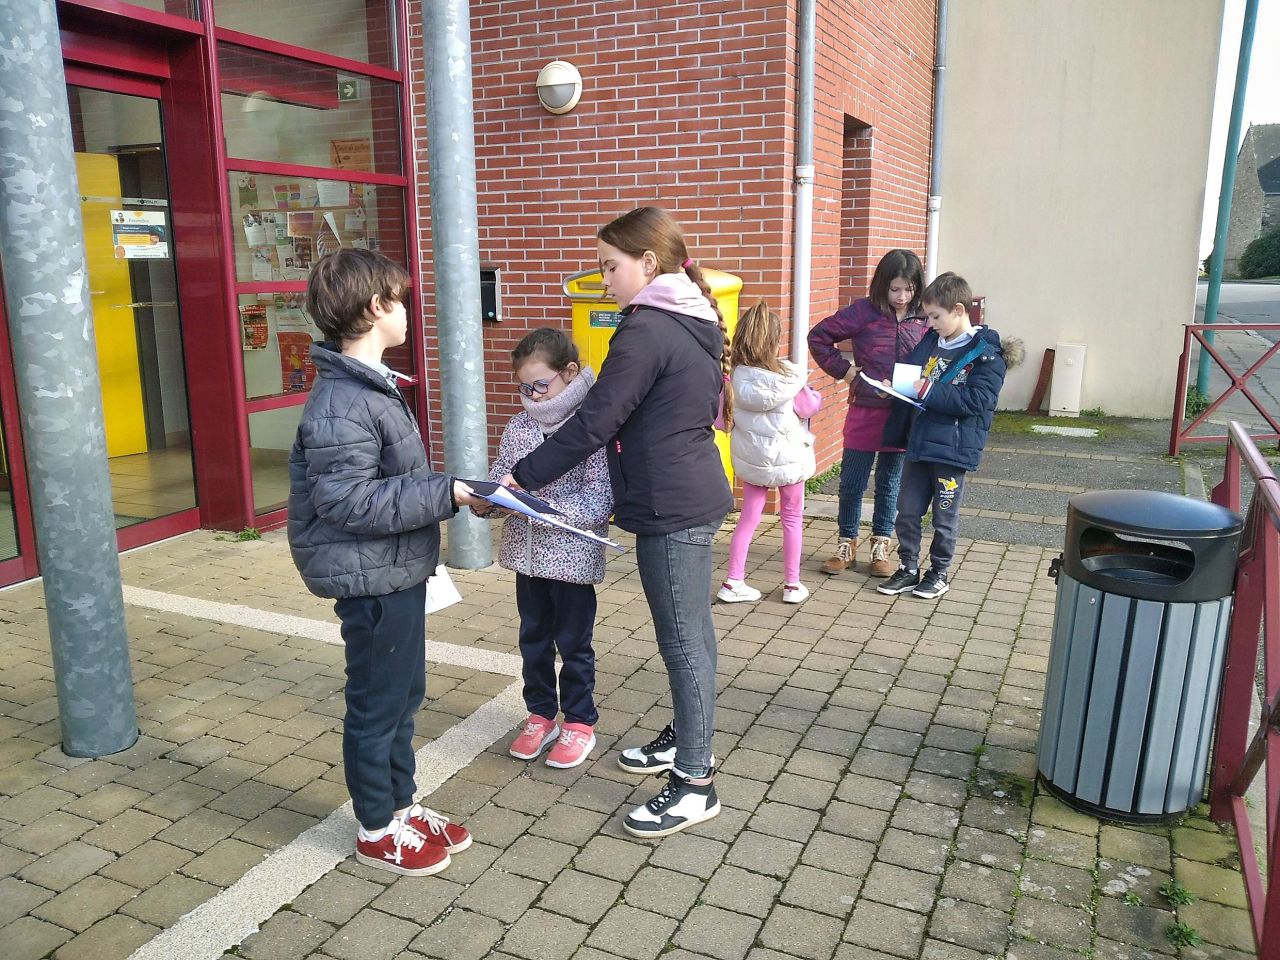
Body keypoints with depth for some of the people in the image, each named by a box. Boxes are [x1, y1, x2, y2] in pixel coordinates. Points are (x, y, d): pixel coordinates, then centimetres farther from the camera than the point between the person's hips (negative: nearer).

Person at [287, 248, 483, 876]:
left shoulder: (371, 387, 11)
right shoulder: (340, 405, -22)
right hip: (372, 577, -10)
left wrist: (447, 490, 8)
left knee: (404, 693, 19)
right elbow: (349, 501, -26)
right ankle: (378, 831, 24)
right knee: (377, 704, 5)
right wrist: (446, 494, -25)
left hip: (398, 571, 10)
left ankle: (401, 806, 36)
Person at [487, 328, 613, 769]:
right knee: (533, 639, 17)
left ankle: (580, 723, 27)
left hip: (572, 555, -5)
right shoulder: (519, 425, 4)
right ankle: (541, 716, 35)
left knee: (573, 643, 9)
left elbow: (599, 502, -18)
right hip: (526, 553, 6)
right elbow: (499, 478, 8)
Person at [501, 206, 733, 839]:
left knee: (683, 639, -2)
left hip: (670, 508, -10)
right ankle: (686, 738, 36)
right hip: (696, 494, 10)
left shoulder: (645, 331, -18)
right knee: (690, 631, 19)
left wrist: (521, 477, -11)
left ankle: (695, 781, 10)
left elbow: (593, 424, -19)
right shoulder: (695, 322, 12)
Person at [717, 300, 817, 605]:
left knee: (748, 517, 13)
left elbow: (723, 420, -2)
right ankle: (792, 584, 20)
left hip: (750, 458, 3)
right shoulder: (789, 375, -17)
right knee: (792, 518, 14)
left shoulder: (733, 377, -11)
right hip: (787, 456, -2)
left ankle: (733, 582, 12)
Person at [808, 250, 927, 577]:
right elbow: (818, 337, -2)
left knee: (890, 484, 13)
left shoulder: (924, 320, -2)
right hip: (865, 412, -1)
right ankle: (847, 544, 23)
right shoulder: (864, 311, -8)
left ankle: (881, 546, 26)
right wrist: (843, 369, -5)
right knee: (851, 483, 6)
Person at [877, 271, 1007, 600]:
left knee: (944, 516, 8)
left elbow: (976, 400, -20)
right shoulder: (931, 341, 9)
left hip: (953, 448, -6)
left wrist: (928, 392, -23)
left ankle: (939, 572, 24)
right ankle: (908, 569, 23)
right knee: (907, 511, 10)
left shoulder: (986, 354, -11)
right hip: (919, 443, 6)